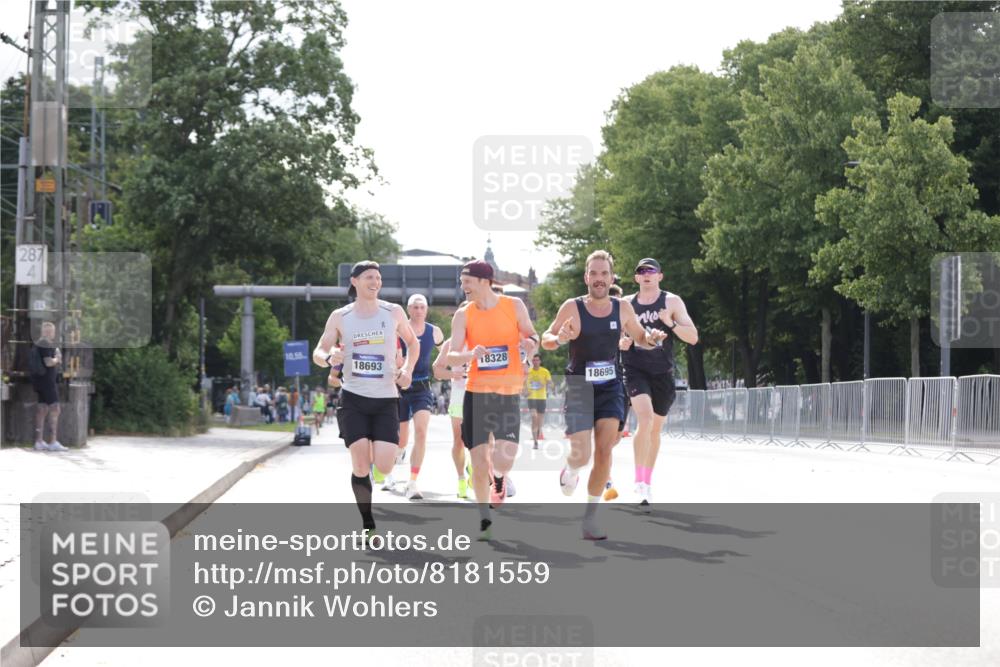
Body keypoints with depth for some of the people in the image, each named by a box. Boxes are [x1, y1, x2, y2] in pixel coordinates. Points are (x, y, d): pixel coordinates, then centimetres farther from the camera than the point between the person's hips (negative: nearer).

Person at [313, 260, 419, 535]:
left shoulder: (393, 312, 3)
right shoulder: (340, 317, 2)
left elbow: (412, 342, 18)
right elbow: (318, 353, 4)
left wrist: (407, 369, 0)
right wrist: (329, 358, -19)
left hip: (386, 399, 1)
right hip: (354, 397, -1)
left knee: (384, 467, -12)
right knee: (360, 466, -8)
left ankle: (374, 453, 26)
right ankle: (368, 525, 8)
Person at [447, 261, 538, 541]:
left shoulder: (514, 306, -1)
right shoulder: (463, 315, 0)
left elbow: (532, 337, 9)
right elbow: (451, 357, -7)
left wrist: (531, 343, -15)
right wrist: (471, 354, -29)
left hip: (508, 392, -1)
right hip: (476, 392, 1)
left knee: (503, 459, -15)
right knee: (479, 461, 1)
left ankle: (499, 478, 23)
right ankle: (485, 519, 20)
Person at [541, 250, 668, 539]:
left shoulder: (623, 308, 1)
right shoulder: (572, 308, -9)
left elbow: (639, 336, 15)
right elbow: (545, 339, -2)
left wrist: (651, 338, -8)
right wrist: (559, 339, -25)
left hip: (611, 388, 3)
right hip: (579, 388, -3)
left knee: (604, 452, -7)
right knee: (581, 456, -11)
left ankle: (590, 516, 6)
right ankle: (570, 469, 29)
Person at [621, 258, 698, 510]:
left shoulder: (672, 302, 1)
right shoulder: (626, 304, 6)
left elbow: (693, 337, -4)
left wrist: (671, 323, -22)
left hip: (662, 373, 1)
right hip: (635, 370, -1)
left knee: (655, 429, 12)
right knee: (644, 416, -25)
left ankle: (647, 482, 29)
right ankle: (640, 482, -28)